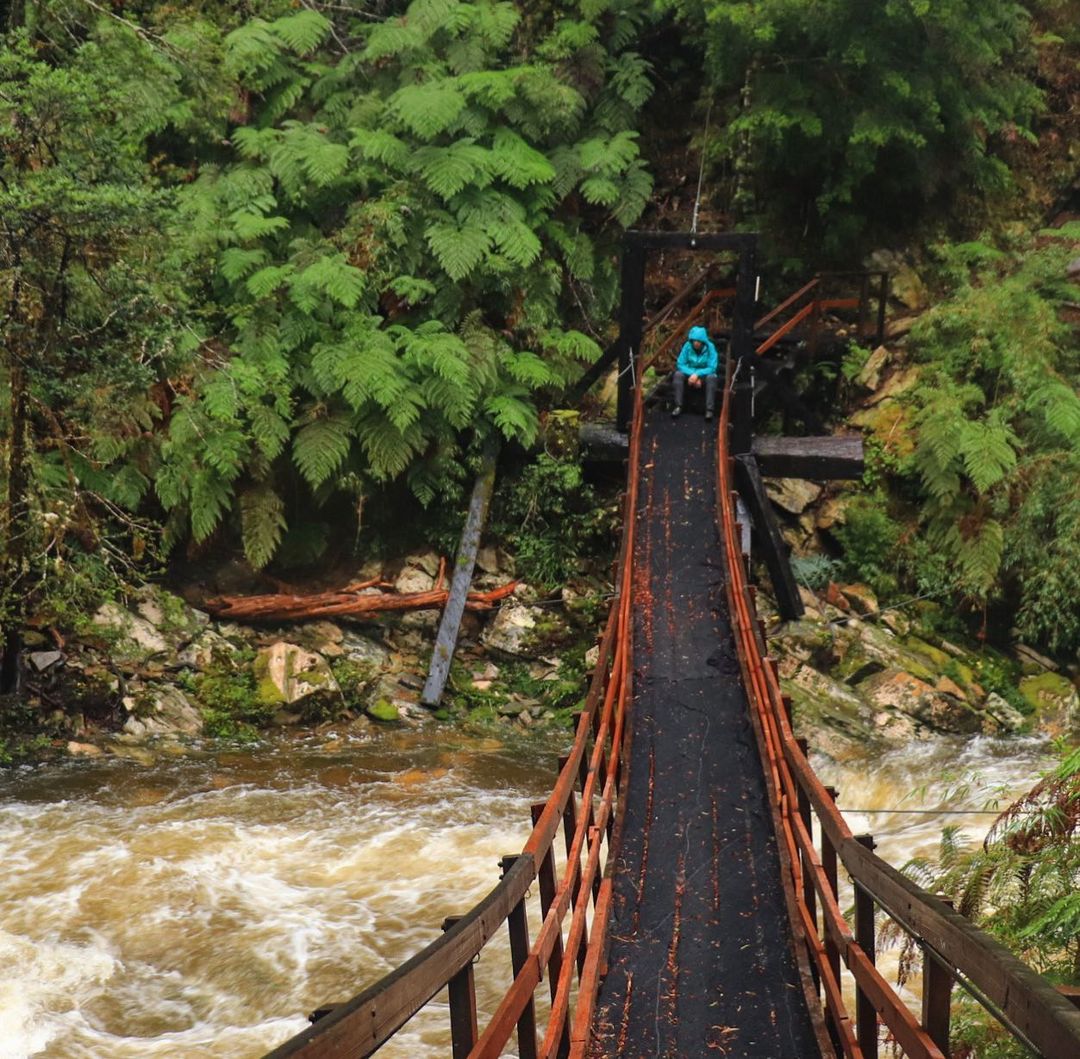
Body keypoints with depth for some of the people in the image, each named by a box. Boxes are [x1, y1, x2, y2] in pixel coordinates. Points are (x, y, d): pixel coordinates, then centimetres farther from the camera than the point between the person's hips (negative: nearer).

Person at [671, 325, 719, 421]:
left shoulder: (710, 347, -17)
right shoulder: (688, 346, -12)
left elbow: (712, 368, -19)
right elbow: (680, 364, -11)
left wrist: (697, 374, -32)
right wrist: (692, 374, -26)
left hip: (704, 374, -2)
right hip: (690, 373, 2)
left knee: (711, 377, -35)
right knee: (678, 374, -27)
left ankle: (709, 410, -37)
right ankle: (678, 407, -28)